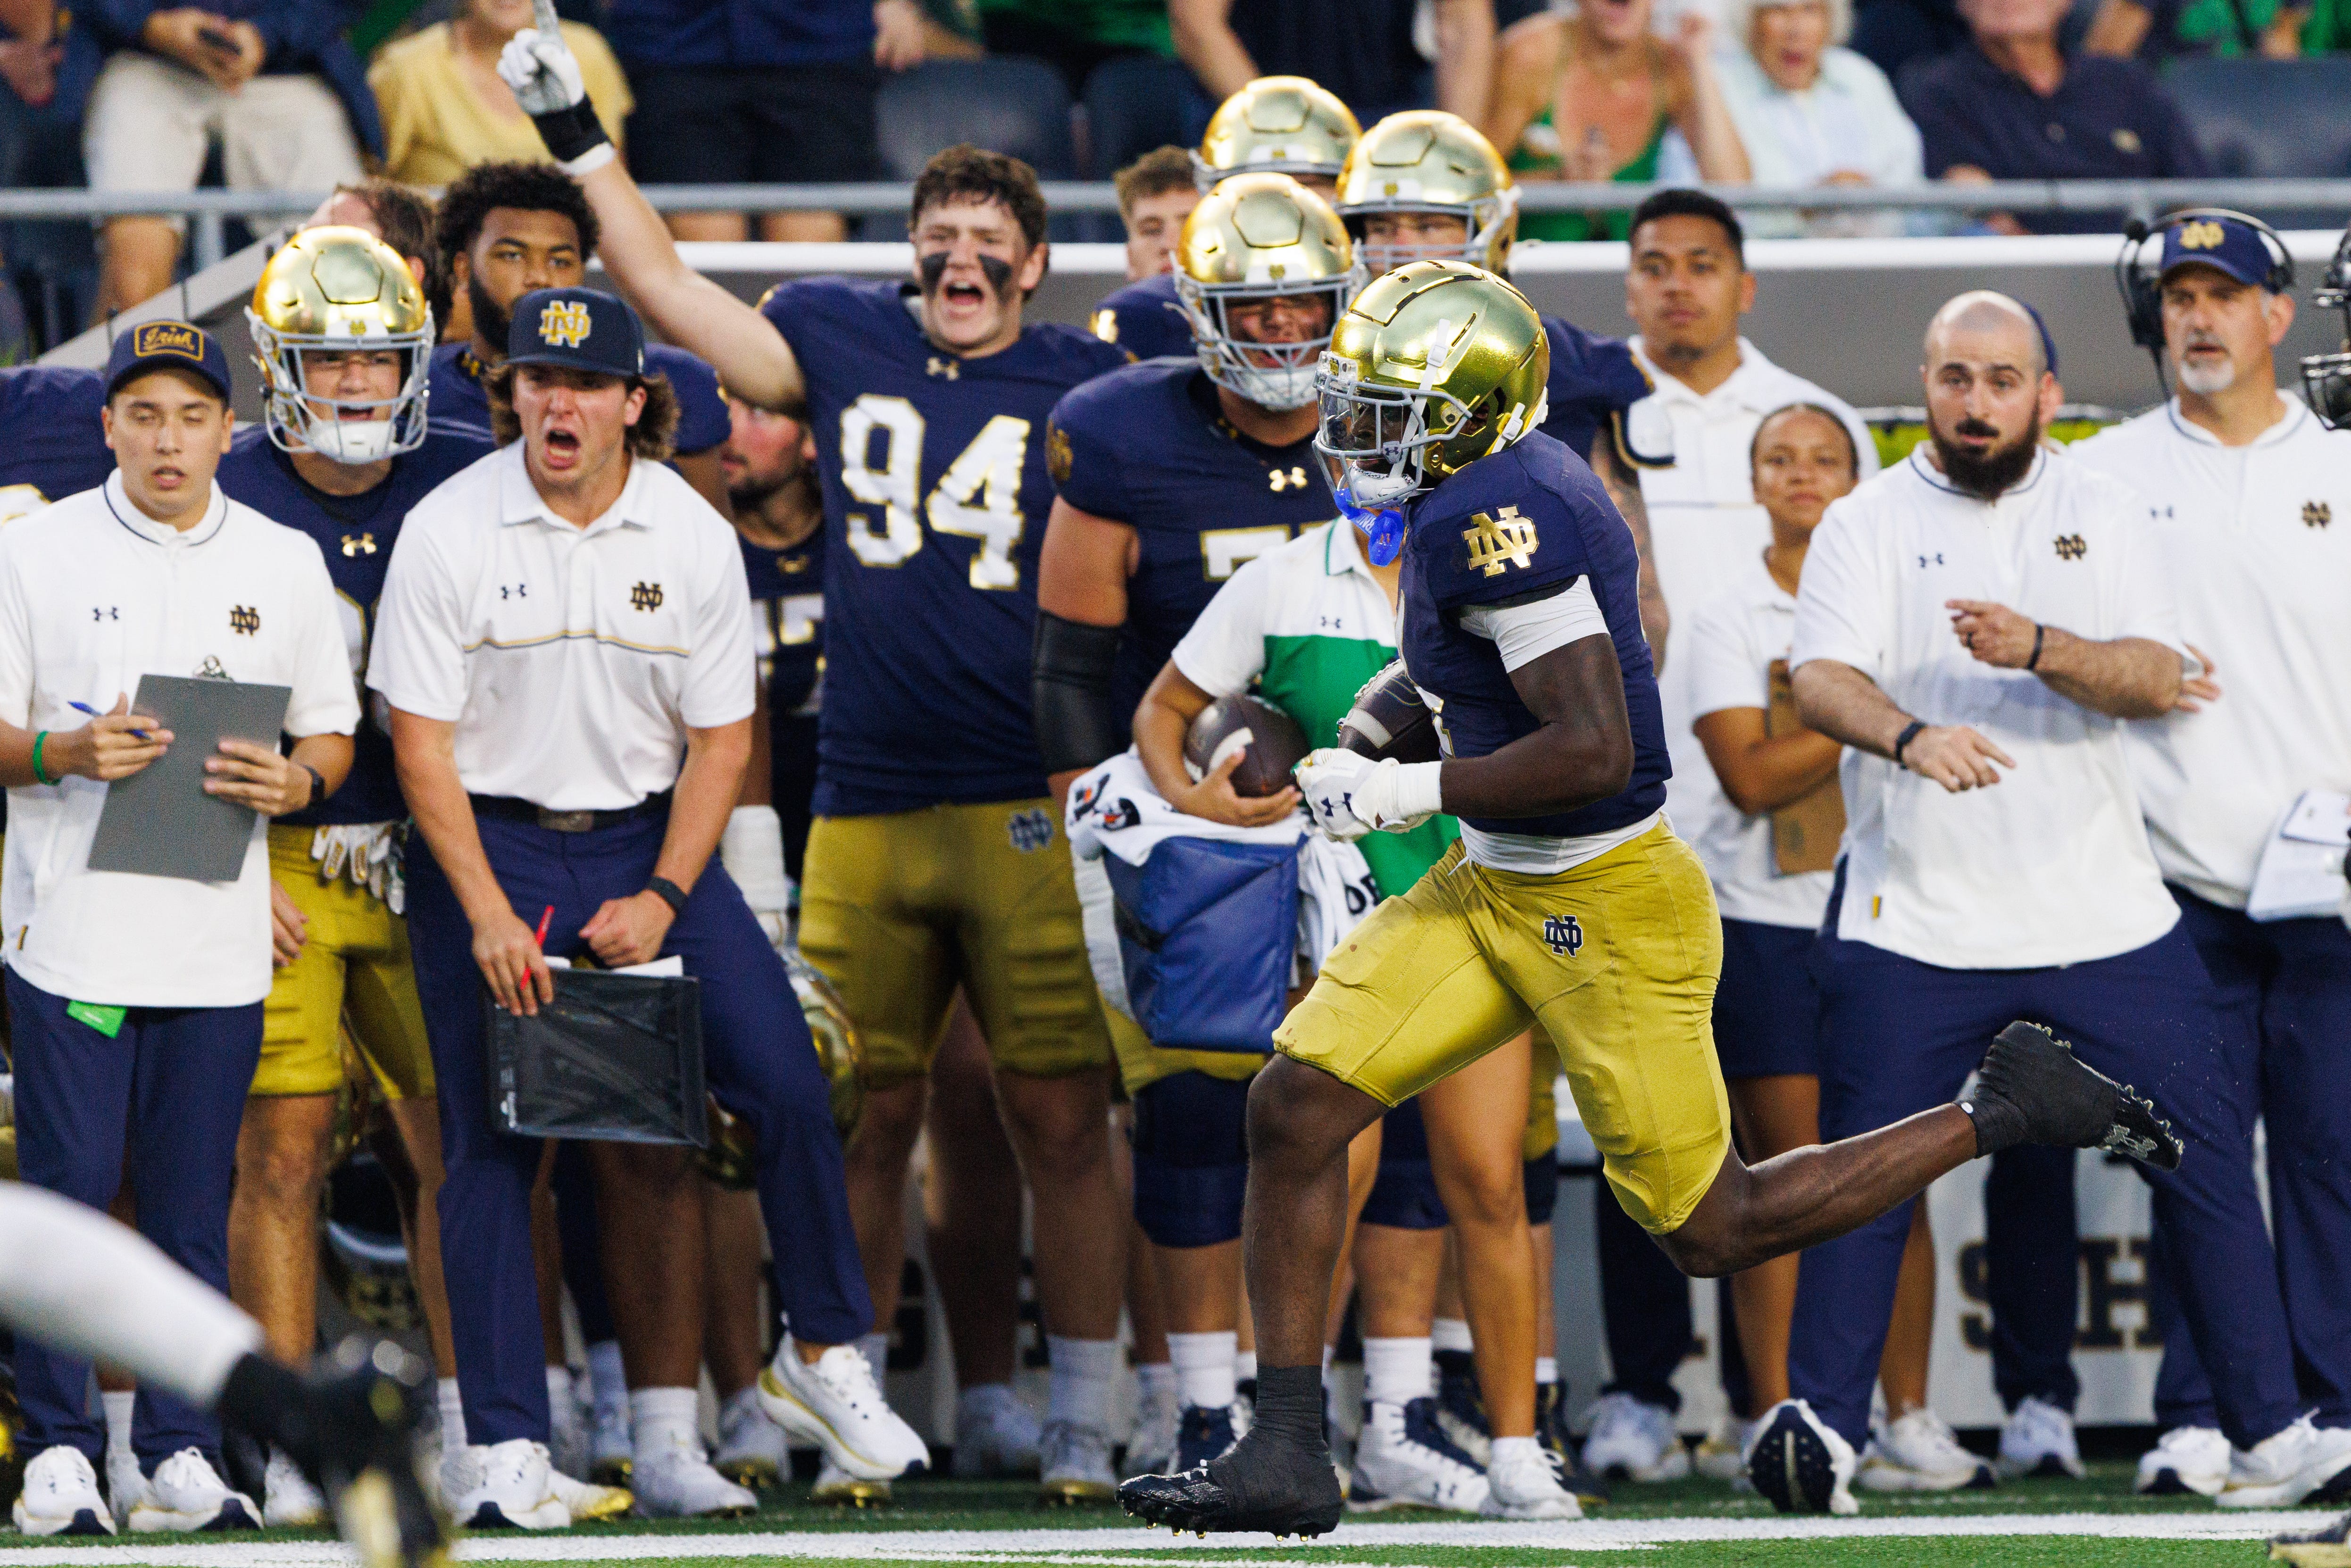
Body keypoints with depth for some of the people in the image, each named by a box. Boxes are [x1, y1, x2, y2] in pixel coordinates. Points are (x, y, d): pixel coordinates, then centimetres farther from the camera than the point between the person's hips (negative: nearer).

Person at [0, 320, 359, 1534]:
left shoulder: (286, 565, 10)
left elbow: (332, 732, 15)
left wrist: (296, 781, -8)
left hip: (219, 932, 2)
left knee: (193, 1207, 3)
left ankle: (177, 1456, 7)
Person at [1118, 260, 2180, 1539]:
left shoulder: (1490, 518, -25)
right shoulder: (1510, 487, 5)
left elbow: (1593, 751, -29)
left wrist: (1406, 795, -20)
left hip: (1604, 909, -10)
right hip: (1492, 891, 10)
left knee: (1713, 1231, 4)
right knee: (1294, 1108, -1)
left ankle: (2002, 1115, 18)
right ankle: (1286, 1455, 3)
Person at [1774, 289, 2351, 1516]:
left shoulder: (2100, 513, 9)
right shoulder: (1867, 527, 1)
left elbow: (2156, 679, -4)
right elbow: (1822, 680, -15)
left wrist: (2036, 650, -23)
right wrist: (1910, 735, -35)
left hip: (2102, 906, 2)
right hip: (1918, 920, -2)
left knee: (2203, 1153, 2)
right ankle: (1821, 1424, -2)